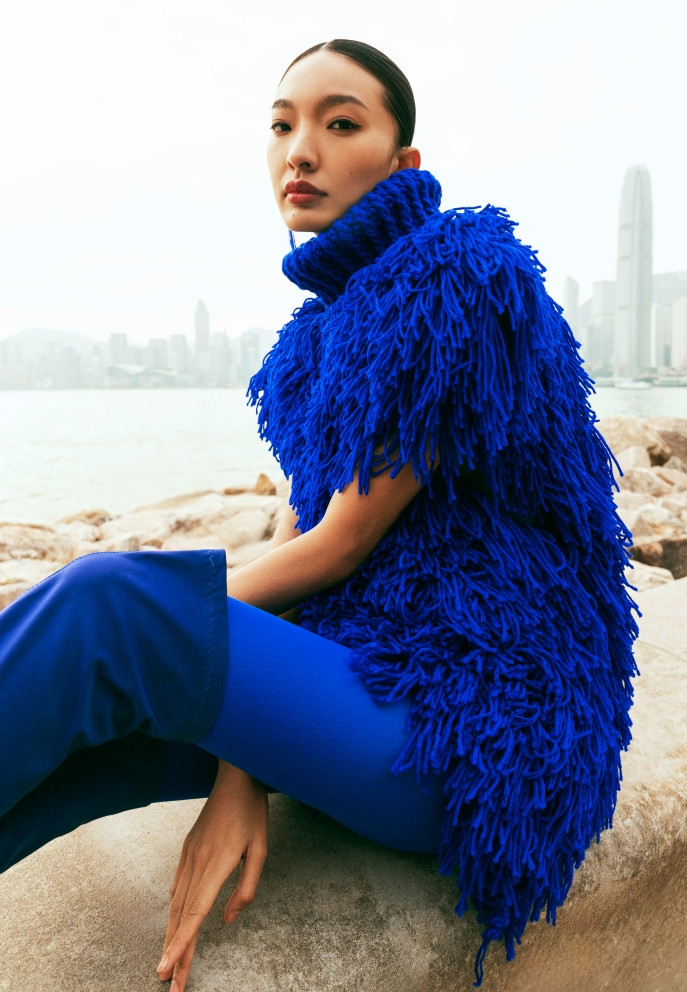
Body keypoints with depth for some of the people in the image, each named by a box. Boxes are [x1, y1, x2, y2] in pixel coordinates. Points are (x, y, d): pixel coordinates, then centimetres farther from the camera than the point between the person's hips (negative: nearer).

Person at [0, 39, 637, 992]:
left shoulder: (459, 279, -14)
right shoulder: (332, 320, 12)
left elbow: (341, 545, -15)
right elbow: (299, 522, 2)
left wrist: (190, 606, 0)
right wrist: (239, 777, -8)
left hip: (469, 735, -7)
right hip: (373, 666, 7)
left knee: (102, 604, -23)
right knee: (84, 718, -9)